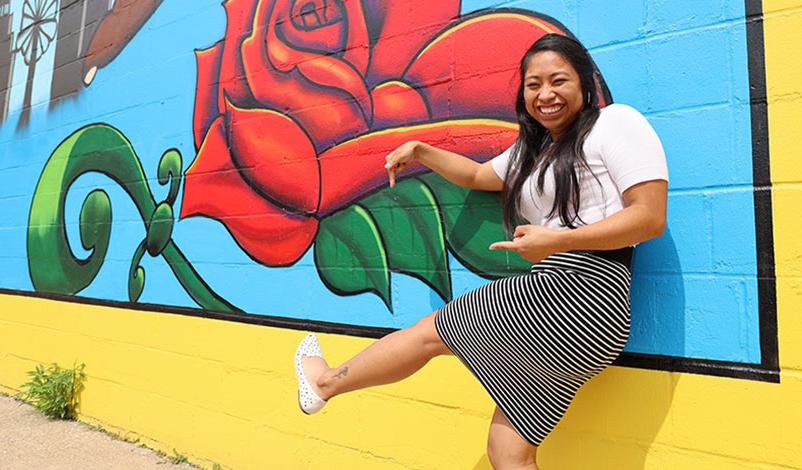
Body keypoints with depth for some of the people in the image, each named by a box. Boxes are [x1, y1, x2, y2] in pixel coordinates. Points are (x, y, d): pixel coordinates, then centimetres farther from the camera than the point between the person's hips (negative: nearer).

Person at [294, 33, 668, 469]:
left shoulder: (615, 122, -1)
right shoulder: (534, 149, 24)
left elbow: (651, 217, -10)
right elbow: (476, 175, 36)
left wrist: (558, 241, -20)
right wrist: (421, 151, 25)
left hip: (579, 293, -8)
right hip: (556, 293, 8)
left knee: (431, 331, 3)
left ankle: (324, 382, 25)